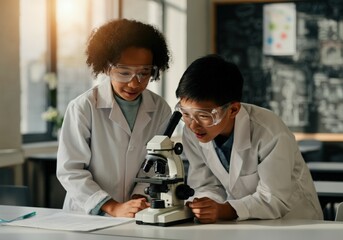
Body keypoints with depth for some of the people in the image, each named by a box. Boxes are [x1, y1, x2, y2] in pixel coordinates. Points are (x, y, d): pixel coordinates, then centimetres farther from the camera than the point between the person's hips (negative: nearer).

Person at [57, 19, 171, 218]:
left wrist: (140, 198, -10)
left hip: (137, 220, 2)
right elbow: (69, 170, -9)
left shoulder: (160, 110, 1)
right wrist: (113, 208, -17)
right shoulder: (83, 108, -8)